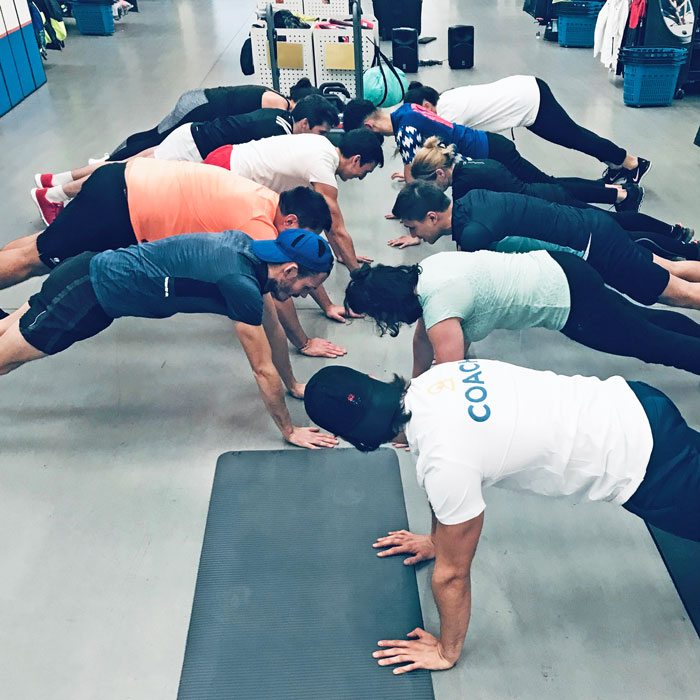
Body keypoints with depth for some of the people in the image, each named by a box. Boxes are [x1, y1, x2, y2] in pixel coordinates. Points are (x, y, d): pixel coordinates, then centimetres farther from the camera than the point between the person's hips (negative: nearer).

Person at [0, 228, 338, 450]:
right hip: (88, 294, -8)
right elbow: (263, 370, -20)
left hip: (93, 271, 8)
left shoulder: (251, 249, -2)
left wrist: (293, 385, 21)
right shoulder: (242, 285, -28)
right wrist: (289, 431, -8)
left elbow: (273, 328, 12)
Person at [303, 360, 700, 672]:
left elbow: (452, 574, -16)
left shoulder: (445, 464, -30)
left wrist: (447, 652, 3)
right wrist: (437, 540, 26)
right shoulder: (431, 381, -6)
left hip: (643, 465, -7)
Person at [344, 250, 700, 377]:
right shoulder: (424, 271, -3)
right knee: (640, 320, 26)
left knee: (651, 344, 8)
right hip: (556, 270, 8)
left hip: (570, 302, -8)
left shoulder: (438, 306, -30)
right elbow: (422, 335, 11)